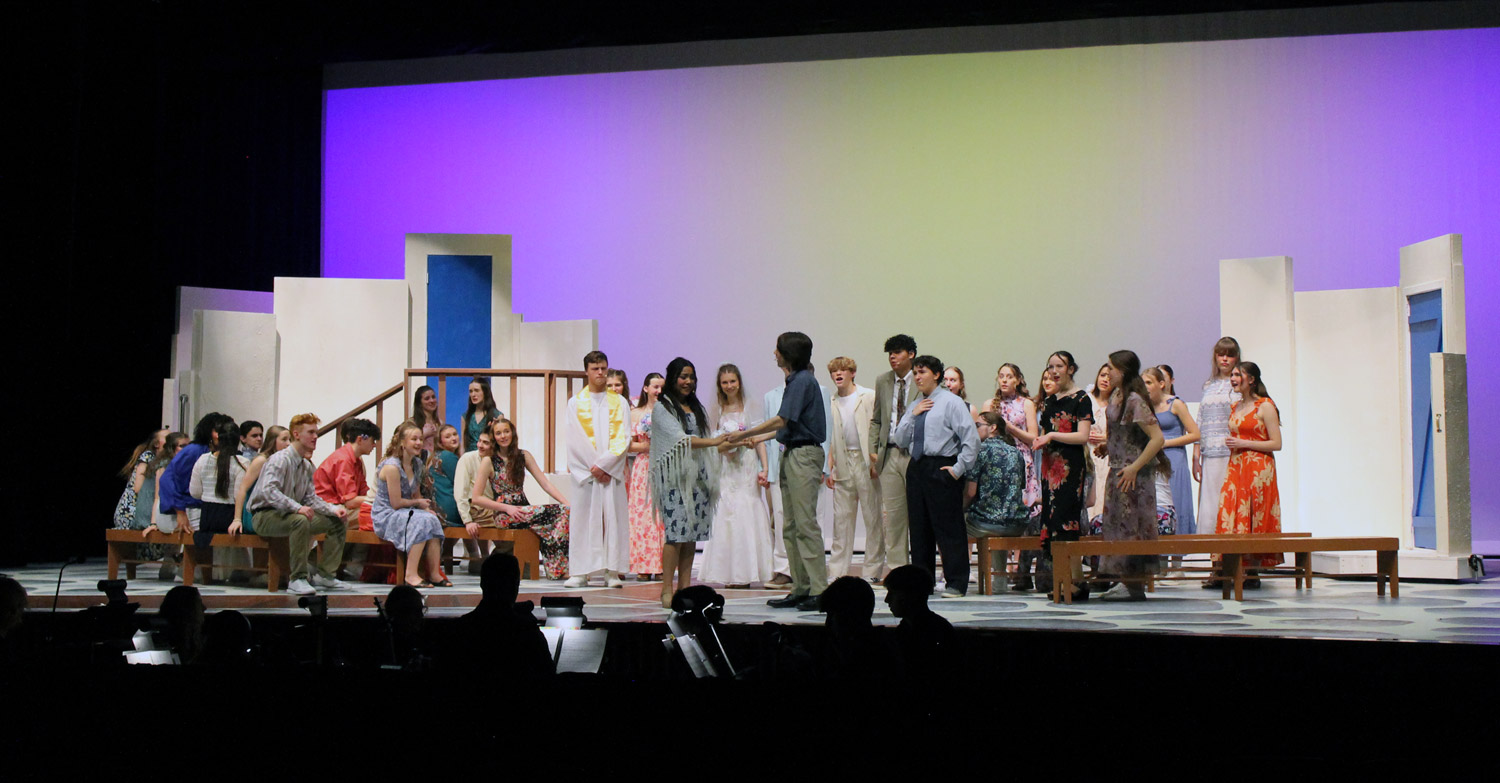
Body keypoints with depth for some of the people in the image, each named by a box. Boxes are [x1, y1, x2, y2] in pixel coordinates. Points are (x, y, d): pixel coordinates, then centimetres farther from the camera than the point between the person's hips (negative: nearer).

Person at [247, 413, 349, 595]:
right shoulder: (281, 459, -16)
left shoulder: (306, 466, 11)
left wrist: (333, 509, -5)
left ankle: (324, 574, 4)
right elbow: (268, 490, -31)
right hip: (266, 516, -9)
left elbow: (310, 498, 12)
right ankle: (297, 579, -31)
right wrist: (297, 508, -40)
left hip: (289, 514, 9)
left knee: (337, 521, 1)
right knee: (300, 521, -38)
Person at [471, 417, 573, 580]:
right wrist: (507, 508, -12)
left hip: (523, 510, 5)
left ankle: (557, 568, -28)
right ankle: (554, 568, -27)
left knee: (565, 511, -25)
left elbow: (545, 483, 8)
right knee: (557, 512, -28)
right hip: (503, 515, -5)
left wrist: (566, 503, -8)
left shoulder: (523, 456, 13)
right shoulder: (489, 461, 1)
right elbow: (476, 498, -3)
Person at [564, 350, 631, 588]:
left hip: (612, 469, 1)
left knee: (613, 517, -2)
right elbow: (576, 439, 0)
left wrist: (604, 464, -12)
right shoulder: (576, 402, 8)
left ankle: (612, 572, 0)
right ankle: (581, 572, 1)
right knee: (584, 518, -2)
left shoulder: (619, 403, 9)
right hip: (585, 469, 0)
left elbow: (623, 438, 0)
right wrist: (593, 467, -10)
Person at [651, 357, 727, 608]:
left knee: (692, 534, 3)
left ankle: (685, 588, 7)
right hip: (674, 476, -6)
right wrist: (714, 441, -21)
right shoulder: (662, 408, -2)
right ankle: (667, 590, -10)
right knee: (675, 532, -12)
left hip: (698, 476, 6)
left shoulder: (697, 409, 20)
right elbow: (679, 439, -13)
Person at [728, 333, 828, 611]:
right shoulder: (796, 380, 17)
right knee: (791, 526, 9)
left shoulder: (803, 380, -12)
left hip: (803, 455, -10)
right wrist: (753, 440, 20)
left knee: (806, 524, -11)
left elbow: (782, 421, -16)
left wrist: (744, 434, -9)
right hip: (792, 455, 10)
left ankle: (819, 591, -10)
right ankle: (801, 589, 13)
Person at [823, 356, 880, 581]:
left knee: (873, 516, 0)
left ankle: (872, 570, 6)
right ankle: (837, 572, 8)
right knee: (842, 516, 4)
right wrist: (828, 467, 6)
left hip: (866, 462, -3)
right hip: (842, 463, 3)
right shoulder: (831, 402, 11)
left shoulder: (869, 397, 1)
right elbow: (829, 437, 13)